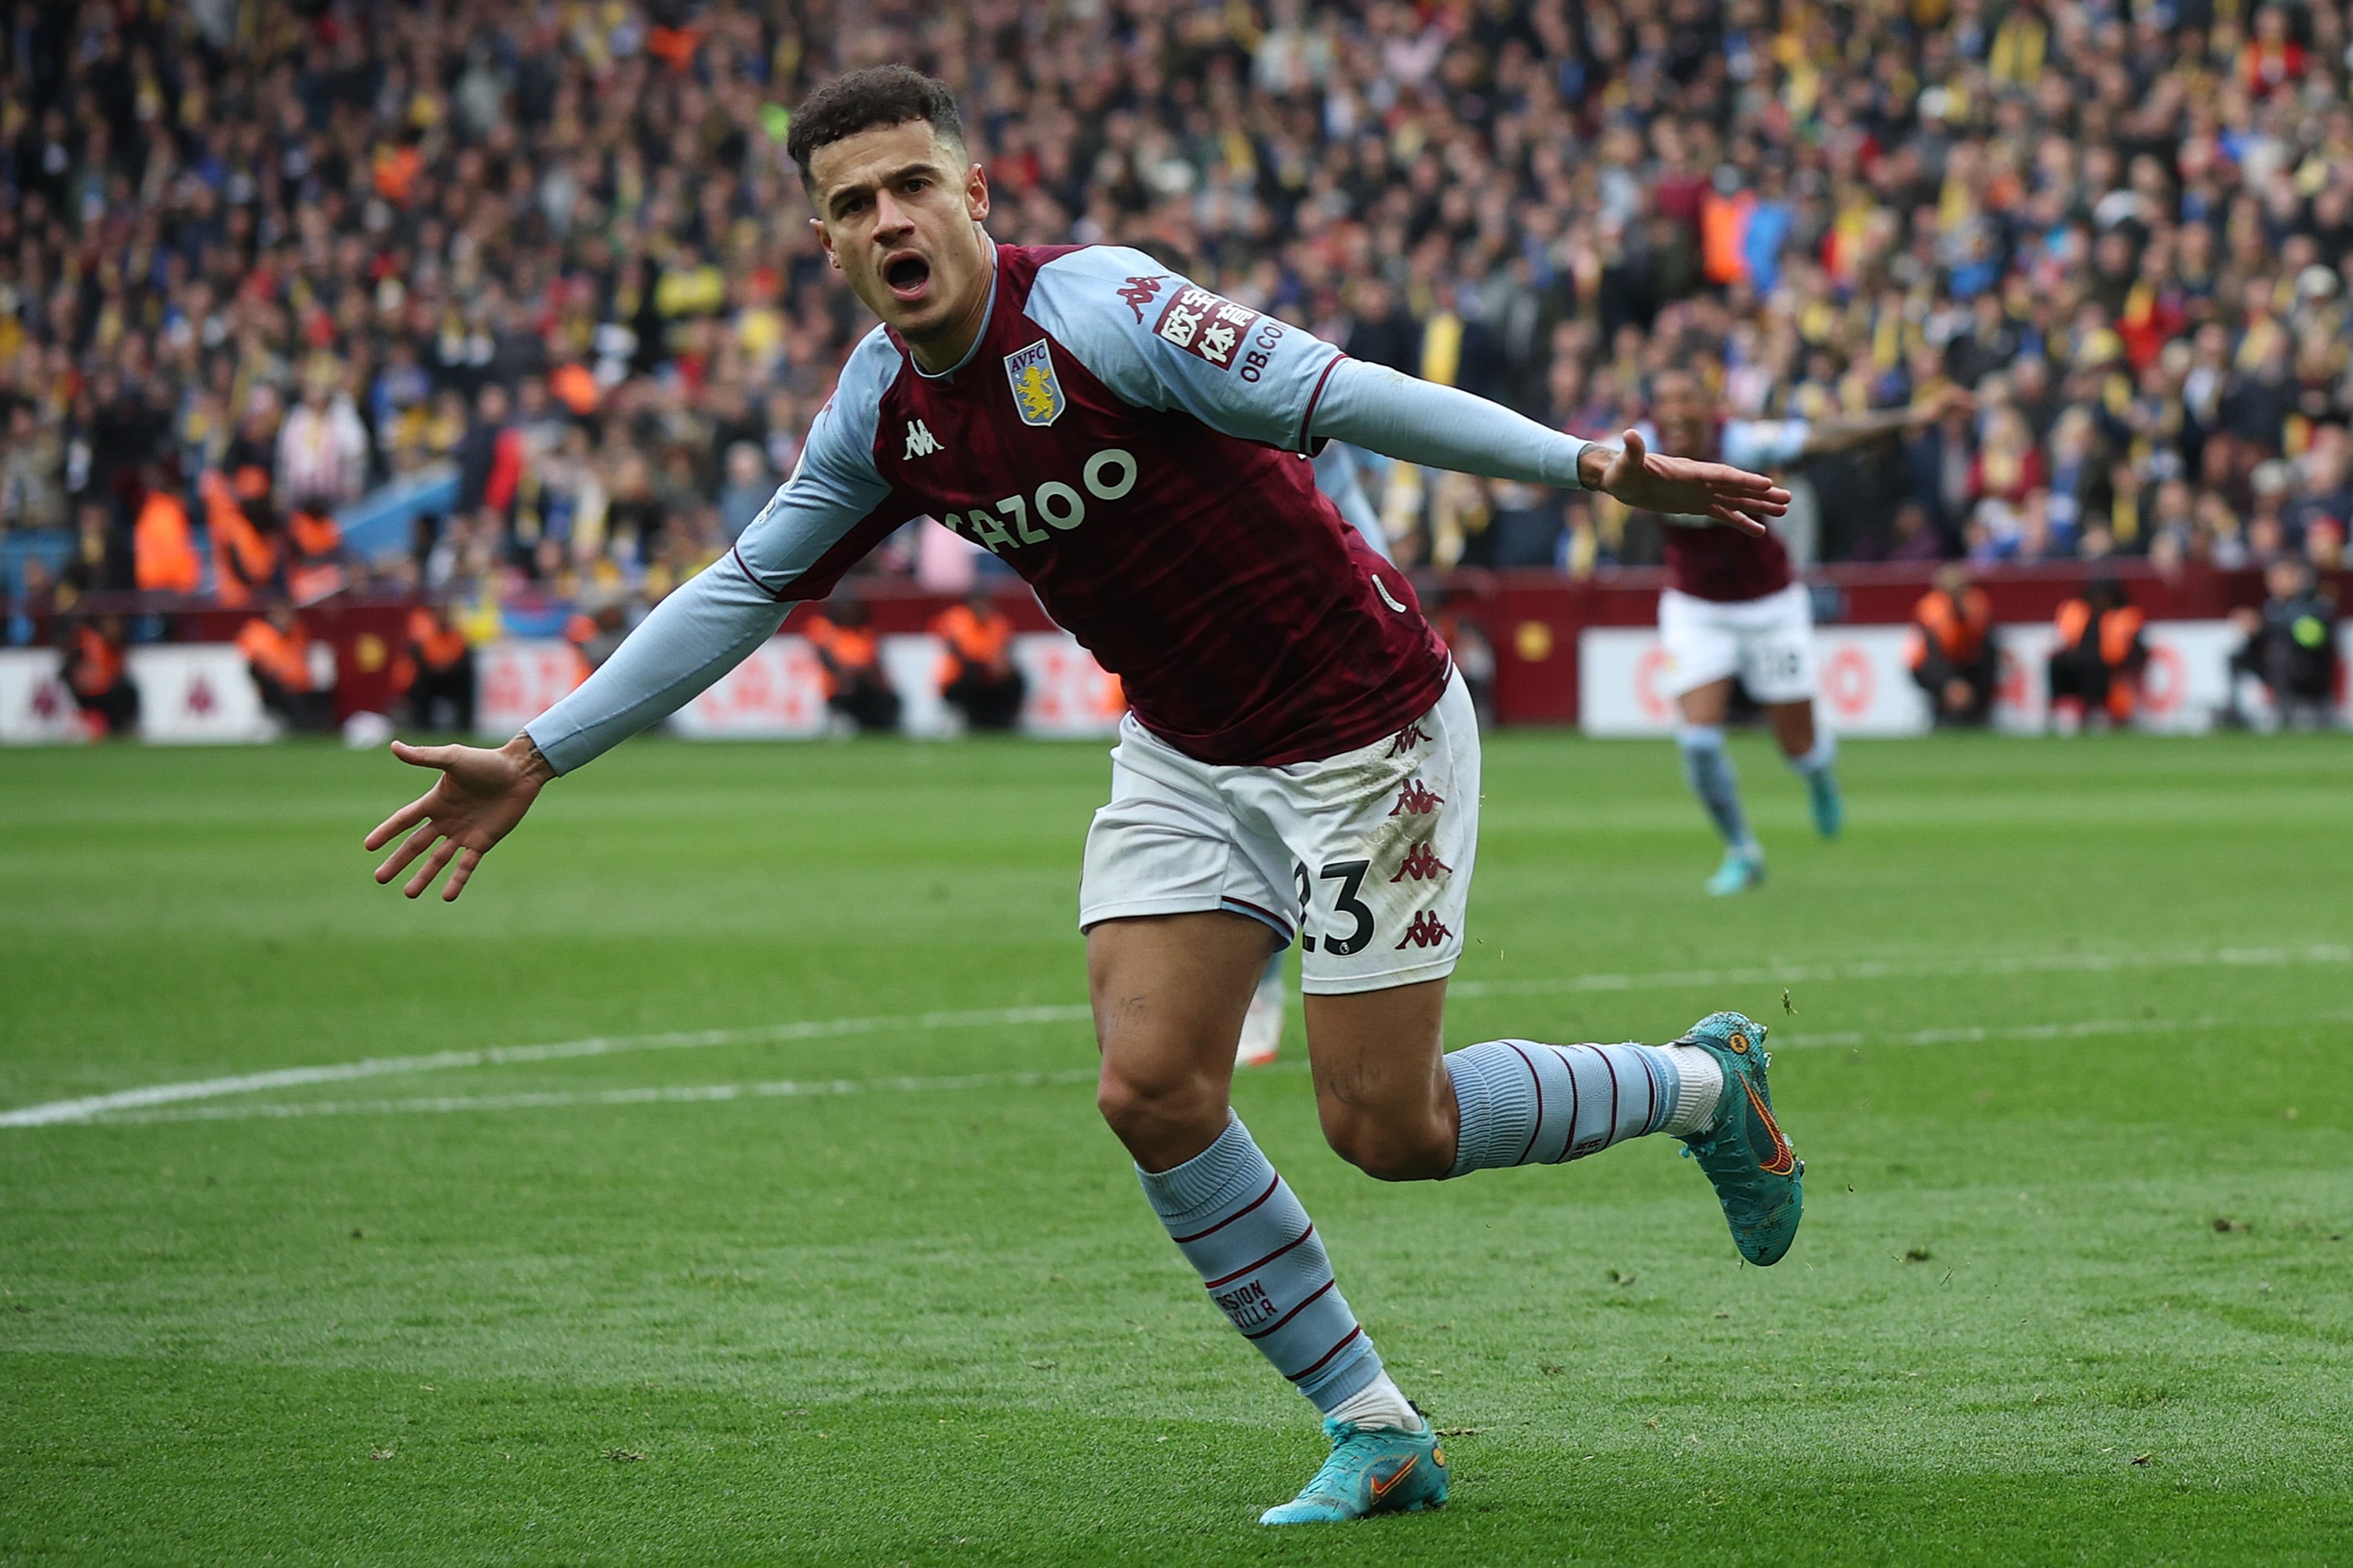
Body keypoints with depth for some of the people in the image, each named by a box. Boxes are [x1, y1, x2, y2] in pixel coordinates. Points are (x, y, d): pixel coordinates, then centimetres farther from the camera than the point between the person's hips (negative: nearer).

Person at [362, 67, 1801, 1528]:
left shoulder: (1092, 309, -24)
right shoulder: (882, 409, -2)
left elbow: (1340, 394, -30)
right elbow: (747, 589, 10)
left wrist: (1594, 465, -38)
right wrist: (535, 760, 11)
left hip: (1362, 733, -7)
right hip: (1184, 752, 7)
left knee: (1387, 1128, -4)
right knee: (1152, 1091, -7)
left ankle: (1707, 1082, 23)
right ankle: (1377, 1432, 7)